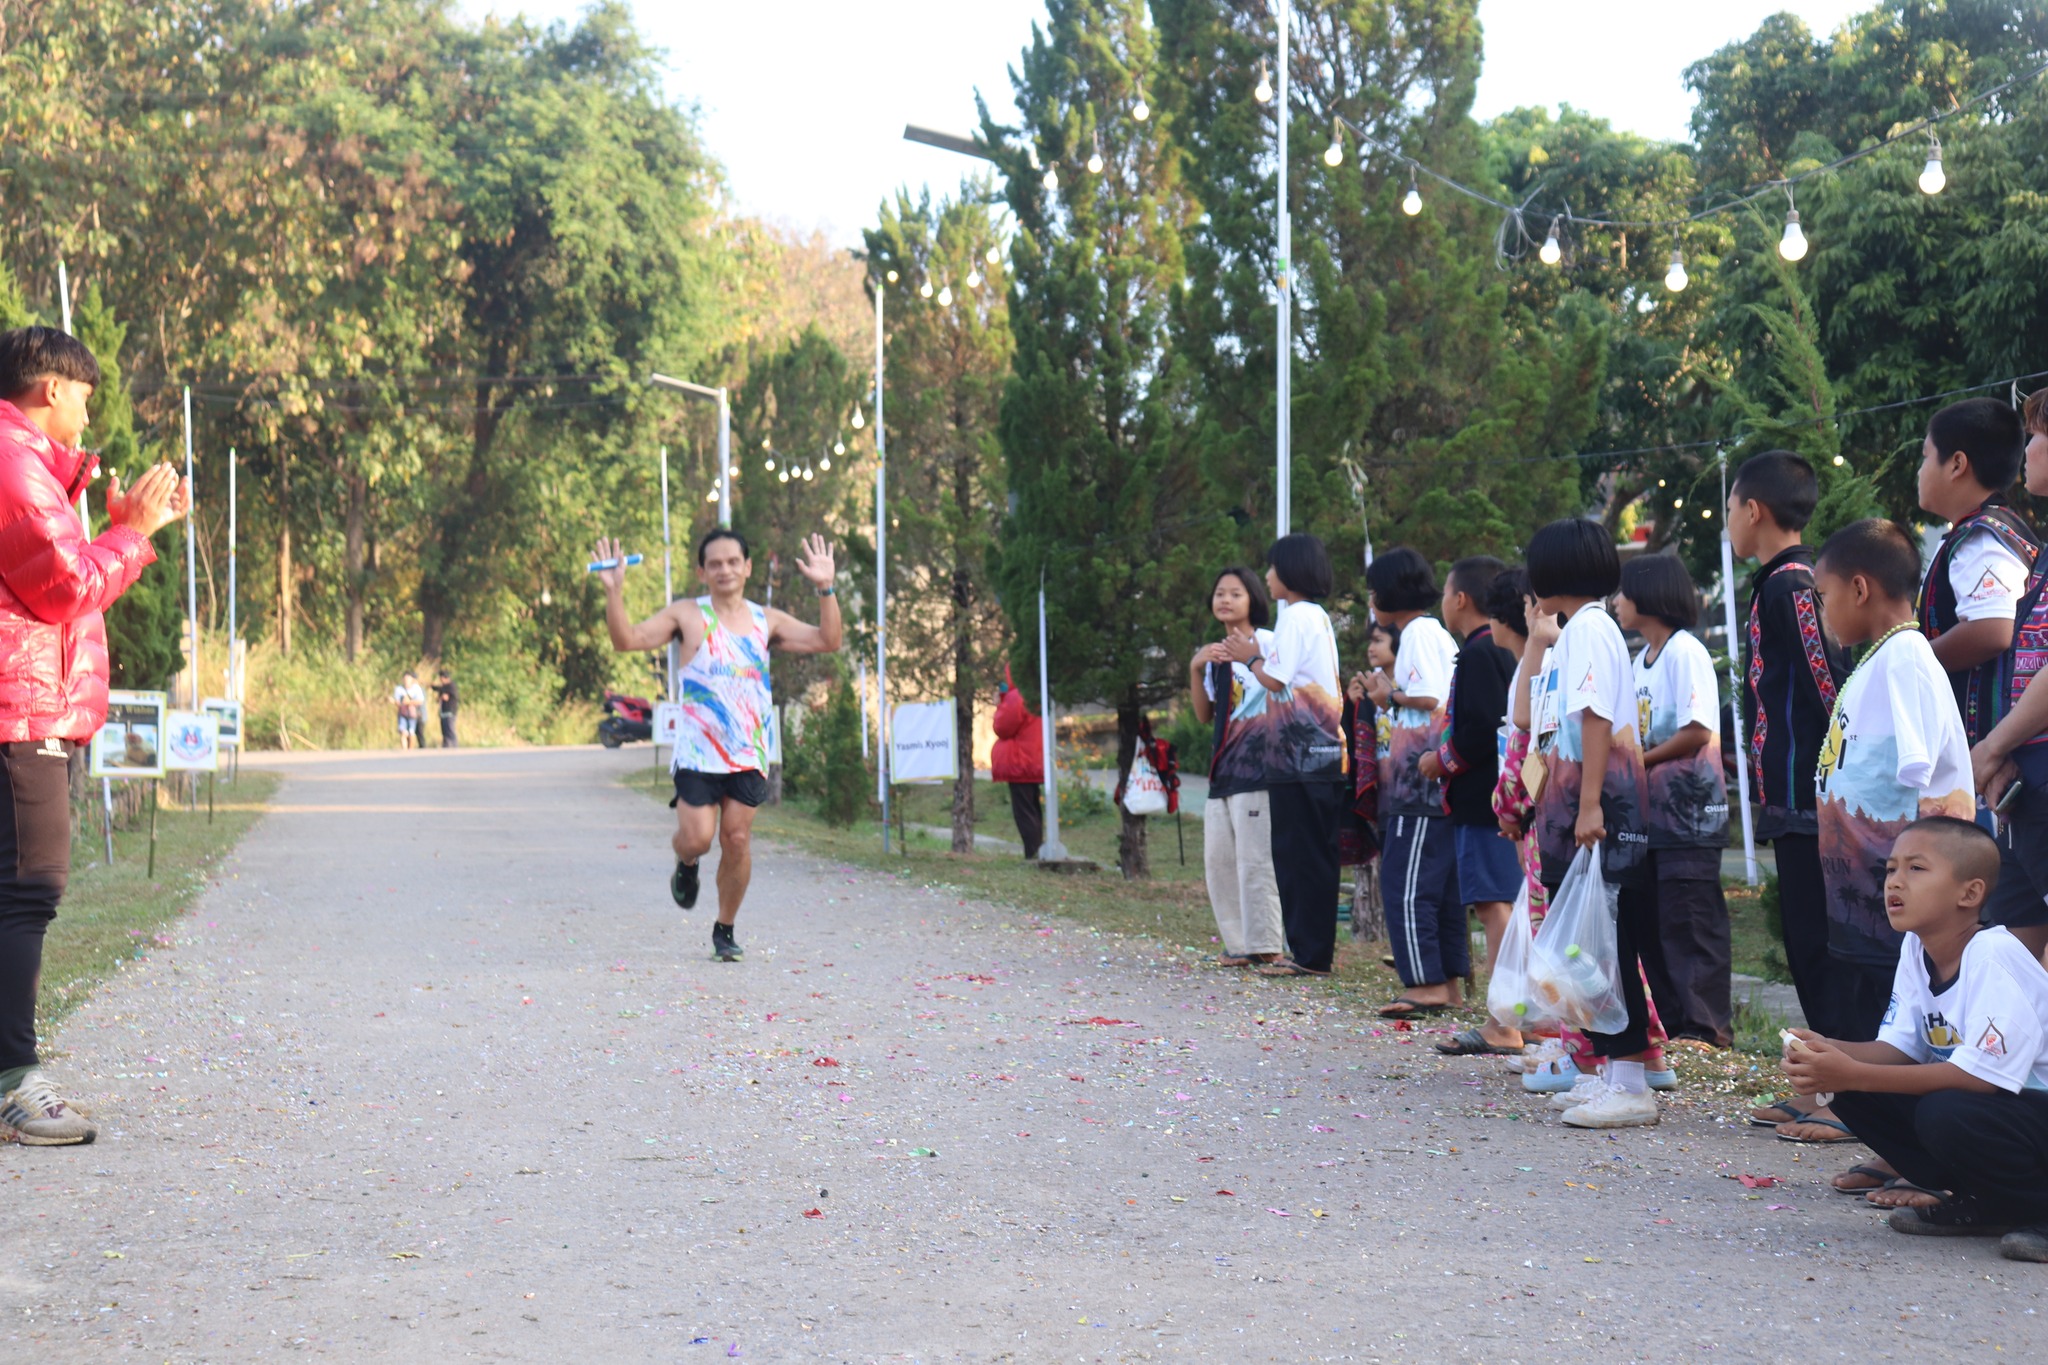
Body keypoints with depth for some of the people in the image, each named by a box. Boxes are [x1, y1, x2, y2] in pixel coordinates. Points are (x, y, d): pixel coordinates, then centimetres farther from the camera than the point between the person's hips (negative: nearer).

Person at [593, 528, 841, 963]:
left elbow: (827, 642, 4)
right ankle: (686, 865, 26)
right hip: (697, 750, -2)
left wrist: (826, 590, -6)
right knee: (697, 838, -11)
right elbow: (628, 640, -7)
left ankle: (725, 929, 16)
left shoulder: (767, 621, 9)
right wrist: (614, 593, -20)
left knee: (737, 839, 0)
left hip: (748, 752, 2)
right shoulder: (687, 616, 2)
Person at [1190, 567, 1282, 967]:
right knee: (1218, 858, 7)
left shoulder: (1267, 642, -3)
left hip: (1257, 764, -8)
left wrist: (1255, 660, -19)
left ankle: (1264, 945, -11)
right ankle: (1237, 942, 14)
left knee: (1255, 858, -12)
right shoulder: (1216, 653, 18)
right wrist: (1196, 670, 3)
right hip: (1223, 765, 8)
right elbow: (1205, 714, 14)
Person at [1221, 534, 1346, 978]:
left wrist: (1250, 658, 2)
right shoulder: (1319, 616, 18)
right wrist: (1257, 656, 17)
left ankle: (1310, 954, -6)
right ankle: (1310, 948, 15)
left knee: (1300, 855, -7)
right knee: (1311, 855, 11)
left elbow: (1277, 680, -16)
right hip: (1322, 753, 10)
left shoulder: (1295, 615, -11)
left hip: (1300, 756, -10)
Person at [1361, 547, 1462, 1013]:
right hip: (1435, 783, 10)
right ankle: (1447, 983, 13)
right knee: (1440, 883, 10)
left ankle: (1425, 984, -12)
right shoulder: (1439, 634, 20)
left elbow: (1434, 700, -20)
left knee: (1406, 883, -10)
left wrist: (1392, 694, -5)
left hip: (1422, 782, -10)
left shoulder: (1418, 633, -10)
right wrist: (1389, 701, 17)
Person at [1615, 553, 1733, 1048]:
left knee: (1691, 921, -8)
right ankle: (1670, 1020, 18)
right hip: (1652, 810, 9)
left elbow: (1698, 732, -18)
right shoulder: (1643, 659, 17)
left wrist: (1639, 761, -14)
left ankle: (1708, 1024, -4)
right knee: (1650, 921, 11)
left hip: (1690, 809, -9)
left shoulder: (1685, 652, -11)